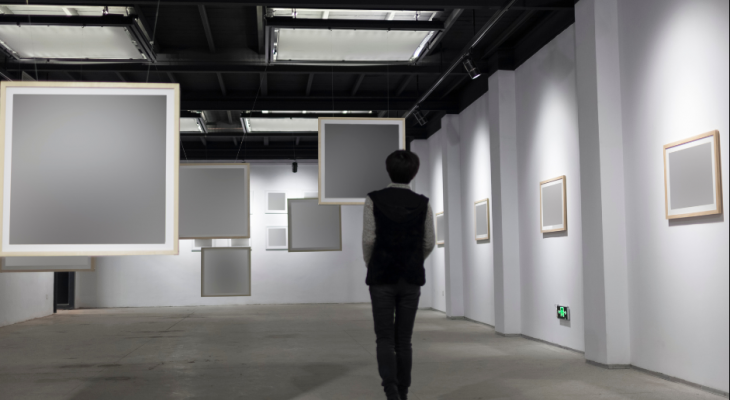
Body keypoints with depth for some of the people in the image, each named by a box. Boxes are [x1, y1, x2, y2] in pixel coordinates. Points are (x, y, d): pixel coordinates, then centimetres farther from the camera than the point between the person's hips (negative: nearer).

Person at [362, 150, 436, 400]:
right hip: (411, 279, 2)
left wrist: (371, 266, 9)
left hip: (382, 277, -2)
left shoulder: (374, 199, -7)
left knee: (385, 339, 4)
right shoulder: (423, 203, -1)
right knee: (404, 339, 12)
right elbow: (429, 243, 2)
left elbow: (368, 239, -10)